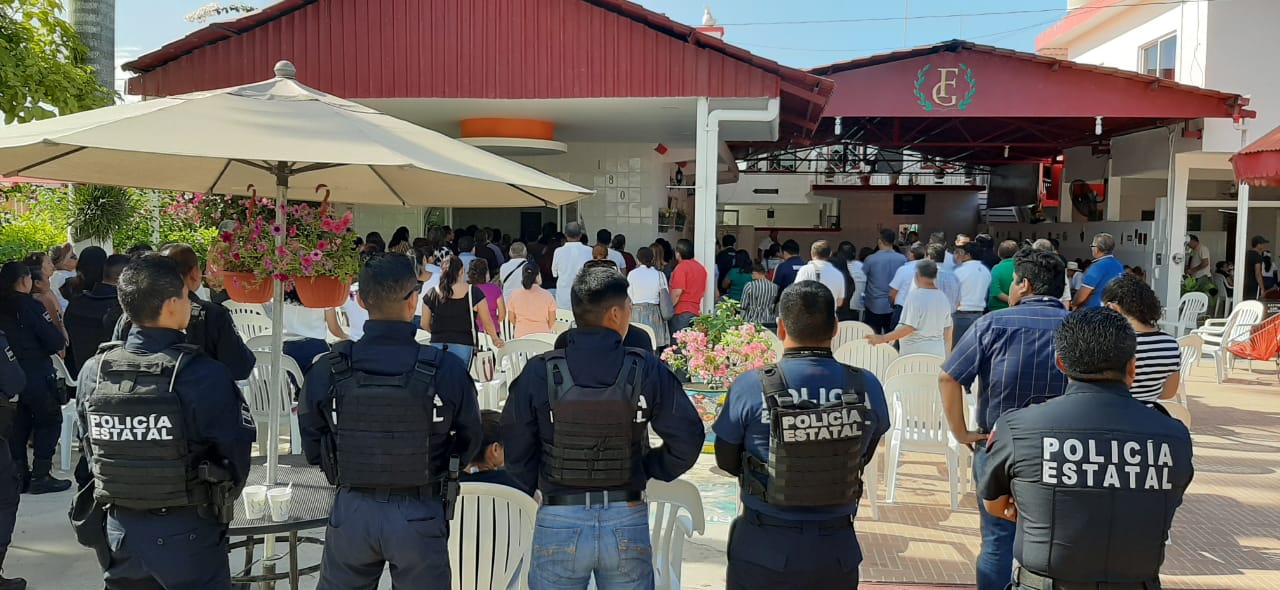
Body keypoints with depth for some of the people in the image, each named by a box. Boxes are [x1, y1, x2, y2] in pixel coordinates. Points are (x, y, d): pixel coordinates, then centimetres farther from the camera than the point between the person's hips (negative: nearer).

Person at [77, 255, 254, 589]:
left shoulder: (93, 372, -7)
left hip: (121, 529, 4)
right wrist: (215, 507, 5)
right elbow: (235, 457, -15)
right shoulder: (205, 375, -21)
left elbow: (91, 451, 4)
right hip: (187, 533, -4)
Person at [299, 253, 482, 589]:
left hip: (351, 512, 2)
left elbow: (313, 449, -1)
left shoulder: (327, 370, -11)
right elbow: (469, 445, -4)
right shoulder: (447, 370, -17)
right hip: (419, 517, -1)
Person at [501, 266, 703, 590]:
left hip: (558, 523, 0)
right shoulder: (647, 370, -8)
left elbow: (516, 451, -2)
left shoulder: (539, 372, -8)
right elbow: (687, 438, -6)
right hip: (628, 522, 0)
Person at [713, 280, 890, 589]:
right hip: (837, 552, 2)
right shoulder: (868, 387, -9)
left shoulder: (751, 387, -16)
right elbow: (863, 458, 5)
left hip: (765, 549, -2)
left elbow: (727, 461, -3)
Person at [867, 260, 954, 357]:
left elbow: (909, 328, -18)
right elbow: (948, 329, 13)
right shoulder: (943, 298, 8)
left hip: (915, 353, -6)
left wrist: (883, 338, -16)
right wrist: (947, 356, 24)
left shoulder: (916, 296, -13)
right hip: (937, 355, 6)